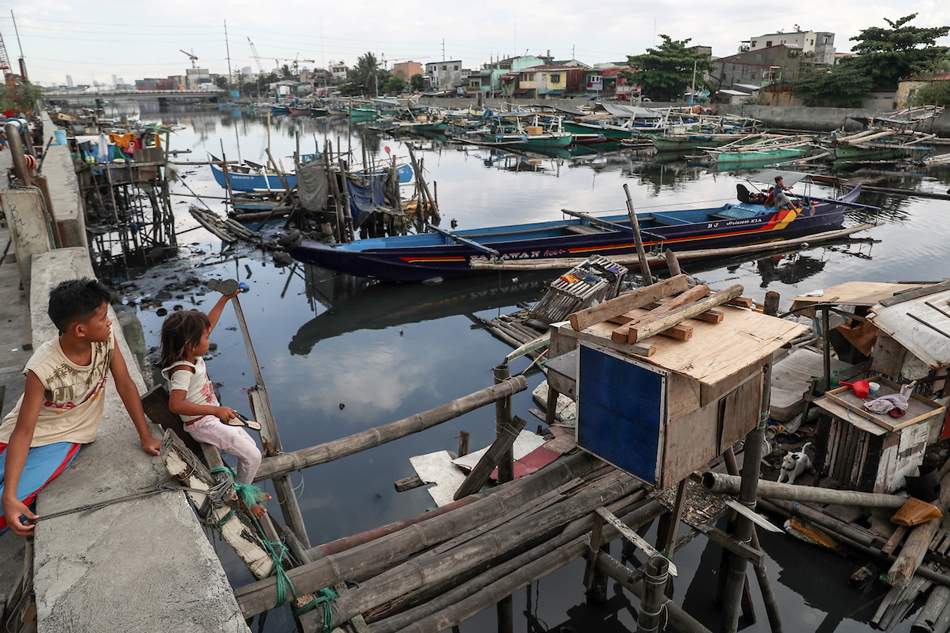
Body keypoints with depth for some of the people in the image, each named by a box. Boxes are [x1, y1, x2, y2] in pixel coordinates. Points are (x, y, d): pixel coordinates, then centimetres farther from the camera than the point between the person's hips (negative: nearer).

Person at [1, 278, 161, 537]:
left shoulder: (106, 339, -19)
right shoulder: (43, 368, -29)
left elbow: (125, 385, -7)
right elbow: (23, 432, -26)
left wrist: (146, 437, -8)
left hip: (63, 438, 1)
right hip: (26, 434, -1)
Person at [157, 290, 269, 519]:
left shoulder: (192, 354, -1)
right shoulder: (182, 371, -29)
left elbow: (208, 323, 12)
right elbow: (175, 404, -41)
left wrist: (224, 299, 13)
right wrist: (216, 410, -46)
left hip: (213, 417, 10)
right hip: (202, 425, -10)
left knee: (250, 445, 17)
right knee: (252, 456, -11)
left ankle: (247, 490, 34)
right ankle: (242, 497, 13)